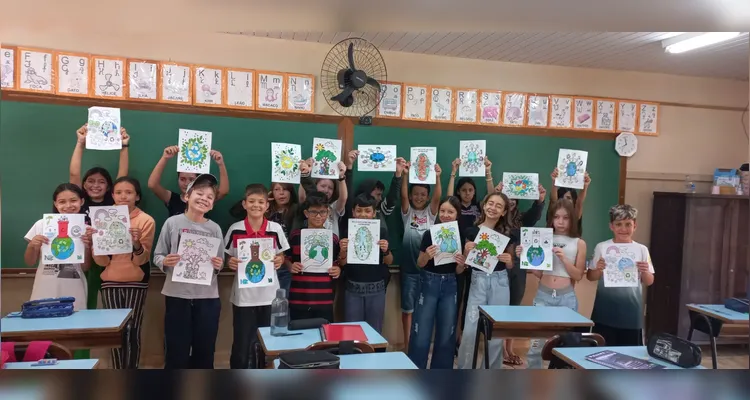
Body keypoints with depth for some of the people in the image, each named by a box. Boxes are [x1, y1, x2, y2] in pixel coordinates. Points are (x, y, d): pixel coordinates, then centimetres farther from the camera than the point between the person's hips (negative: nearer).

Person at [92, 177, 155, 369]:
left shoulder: (146, 220, -6)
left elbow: (142, 260, -8)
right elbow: (101, 261, 1)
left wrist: (137, 244, -28)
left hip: (136, 283, -2)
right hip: (110, 282, 3)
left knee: (133, 331, -1)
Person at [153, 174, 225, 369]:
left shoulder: (214, 228, 3)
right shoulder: (172, 222, -2)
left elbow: (220, 265, 7)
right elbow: (157, 256, 2)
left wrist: (218, 266, -15)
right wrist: (165, 262, -19)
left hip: (207, 297, 2)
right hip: (177, 295, -2)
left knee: (205, 351, 12)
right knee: (177, 351, 5)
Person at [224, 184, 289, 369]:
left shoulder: (276, 229, -3)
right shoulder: (235, 229, -4)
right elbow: (227, 258, 5)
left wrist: (279, 261, -13)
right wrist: (230, 263, -16)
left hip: (269, 295, 1)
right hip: (243, 295, -1)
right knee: (241, 344, 7)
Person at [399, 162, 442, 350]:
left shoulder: (430, 212, 5)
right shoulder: (407, 212, 4)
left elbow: (438, 196, -12)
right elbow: (402, 195, -14)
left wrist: (437, 177, -28)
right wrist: (405, 175, -30)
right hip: (409, 267, -1)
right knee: (407, 308, 6)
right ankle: (407, 345, 16)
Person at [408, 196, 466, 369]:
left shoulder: (462, 236, -3)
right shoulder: (430, 234, -8)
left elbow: (459, 271, 5)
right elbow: (420, 264, 0)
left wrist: (462, 263, -17)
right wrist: (427, 256, -21)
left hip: (449, 285, 2)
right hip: (429, 283, -2)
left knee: (446, 335, 11)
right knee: (421, 335, 0)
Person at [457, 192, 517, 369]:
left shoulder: (508, 234, 4)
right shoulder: (472, 232, -1)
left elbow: (510, 265, 12)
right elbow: (465, 263, 3)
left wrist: (508, 260, -10)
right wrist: (467, 251, -17)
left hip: (500, 282, 2)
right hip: (479, 281, -1)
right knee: (470, 330, -5)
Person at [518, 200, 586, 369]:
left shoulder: (579, 243, 2)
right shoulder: (543, 239, 4)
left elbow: (578, 275, -2)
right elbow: (538, 273, 5)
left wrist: (563, 258, -14)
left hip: (567, 297, 0)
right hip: (543, 295, 0)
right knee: (536, 344, 1)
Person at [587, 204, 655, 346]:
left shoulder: (641, 250, 1)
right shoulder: (602, 247, -2)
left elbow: (649, 282, 8)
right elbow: (590, 277, 4)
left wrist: (645, 272, -12)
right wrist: (598, 269, -16)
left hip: (631, 312, 1)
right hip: (605, 311, -1)